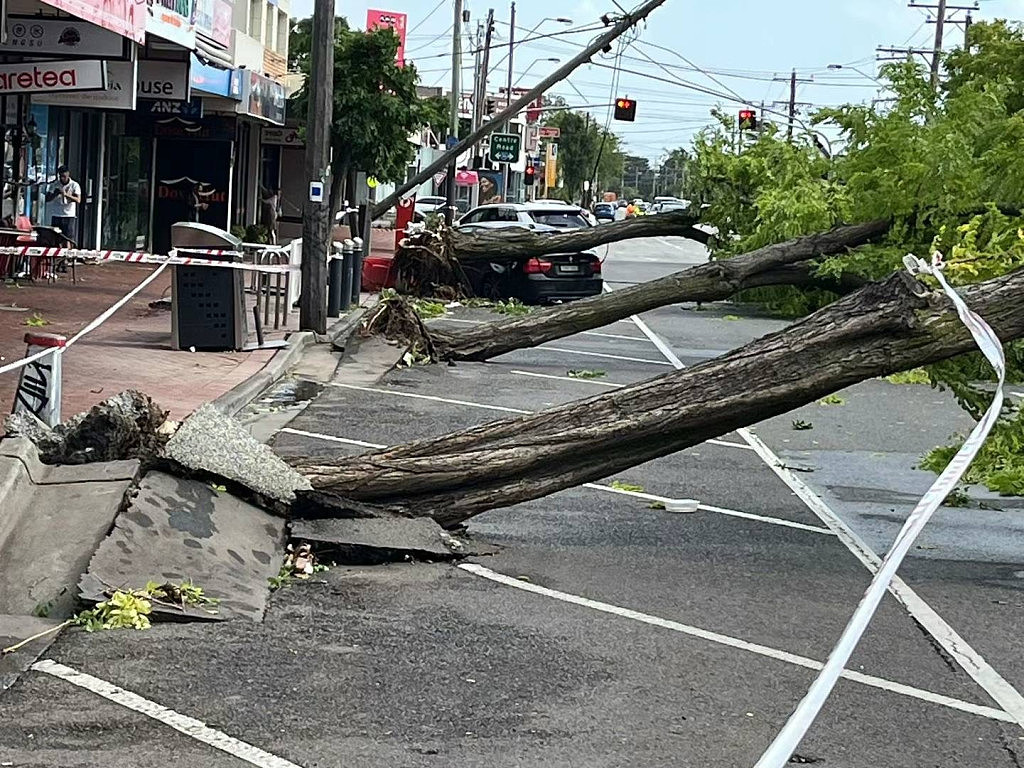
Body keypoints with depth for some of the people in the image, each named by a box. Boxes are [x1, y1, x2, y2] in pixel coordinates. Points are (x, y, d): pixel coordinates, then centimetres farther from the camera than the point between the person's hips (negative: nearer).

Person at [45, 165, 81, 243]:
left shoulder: (75, 185, -1)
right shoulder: (55, 185, 8)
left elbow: (78, 200, -14)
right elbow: (47, 199, 6)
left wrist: (66, 195, -29)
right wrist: (55, 194, -15)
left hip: (70, 216, -3)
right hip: (56, 216, 3)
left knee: (69, 241, -8)